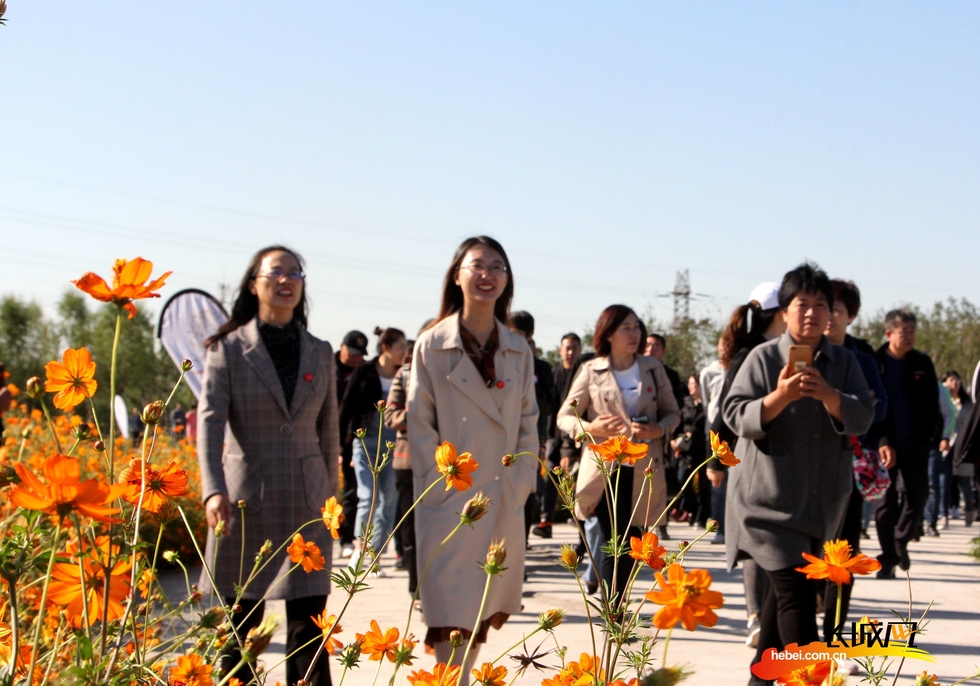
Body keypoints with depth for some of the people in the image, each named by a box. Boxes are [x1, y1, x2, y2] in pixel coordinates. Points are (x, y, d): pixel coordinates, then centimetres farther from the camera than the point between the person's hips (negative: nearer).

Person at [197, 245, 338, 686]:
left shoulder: (320, 353, 10)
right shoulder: (228, 349, 0)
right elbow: (210, 421, -11)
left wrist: (329, 496, 15)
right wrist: (213, 490, -25)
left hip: (306, 502, 2)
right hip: (246, 499, -2)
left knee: (308, 620, -4)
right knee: (240, 621, 4)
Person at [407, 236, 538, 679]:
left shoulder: (519, 350, 10)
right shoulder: (432, 345, -1)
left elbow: (528, 422, 12)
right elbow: (420, 424, -3)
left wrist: (522, 481, 0)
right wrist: (440, 487, -10)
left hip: (504, 502, 4)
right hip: (450, 503, -4)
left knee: (484, 613, 8)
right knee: (450, 616, -9)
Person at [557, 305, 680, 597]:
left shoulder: (653, 368, 9)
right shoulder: (592, 372, 1)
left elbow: (672, 413, 14)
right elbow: (564, 417, 3)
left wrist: (657, 430, -9)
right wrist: (591, 428, -18)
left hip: (643, 470, 3)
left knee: (632, 545, 6)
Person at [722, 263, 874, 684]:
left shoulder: (844, 362, 7)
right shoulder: (764, 358, -4)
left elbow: (863, 416, -4)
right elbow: (736, 415, -9)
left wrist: (828, 395, -22)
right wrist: (780, 397, -25)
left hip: (823, 498, 4)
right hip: (771, 495, -4)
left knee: (785, 588, 13)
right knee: (796, 589, -13)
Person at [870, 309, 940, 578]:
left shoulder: (922, 364, 6)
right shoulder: (875, 364, -4)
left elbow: (932, 405, 8)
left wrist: (929, 436, -3)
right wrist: (882, 442, -15)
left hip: (916, 444, 3)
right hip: (885, 444, -3)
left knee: (918, 495, 5)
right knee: (886, 501, -1)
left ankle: (901, 540, 28)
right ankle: (888, 557, 5)